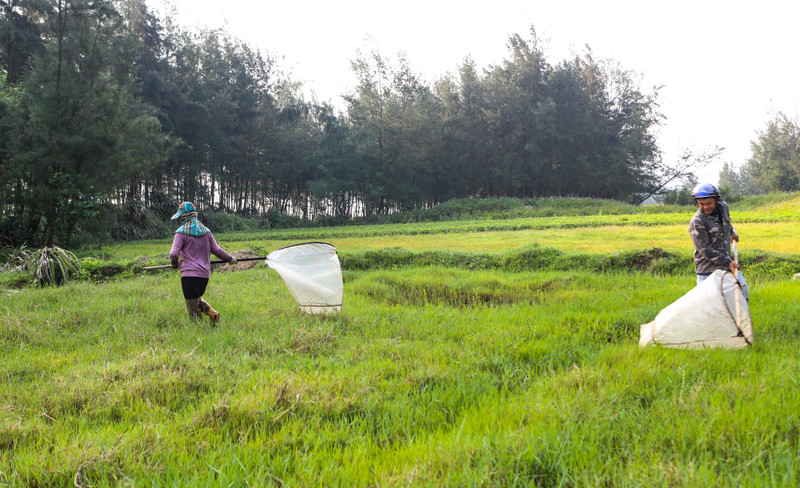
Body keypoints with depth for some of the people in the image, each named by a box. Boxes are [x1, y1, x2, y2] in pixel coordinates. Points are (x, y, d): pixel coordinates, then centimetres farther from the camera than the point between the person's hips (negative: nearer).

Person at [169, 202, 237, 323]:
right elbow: (217, 250, 10)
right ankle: (211, 311, -1)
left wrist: (175, 264, 11)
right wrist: (230, 259, 25)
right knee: (197, 299, 23)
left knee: (193, 308, 0)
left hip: (189, 274, -5)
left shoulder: (181, 232, -6)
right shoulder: (206, 231, 9)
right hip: (204, 273, 6)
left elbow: (174, 254, -11)